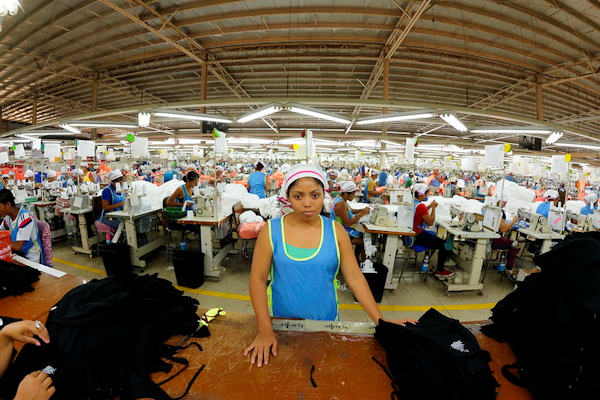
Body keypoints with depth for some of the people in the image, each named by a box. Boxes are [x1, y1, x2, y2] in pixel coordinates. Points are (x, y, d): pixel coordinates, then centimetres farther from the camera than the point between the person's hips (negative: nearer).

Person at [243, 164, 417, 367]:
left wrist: (381, 321, -10)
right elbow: (257, 279, -10)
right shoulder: (271, 230, -11)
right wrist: (265, 330, -15)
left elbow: (355, 277, -5)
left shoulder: (336, 232, -7)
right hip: (280, 321, -1)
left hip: (325, 321, 1)